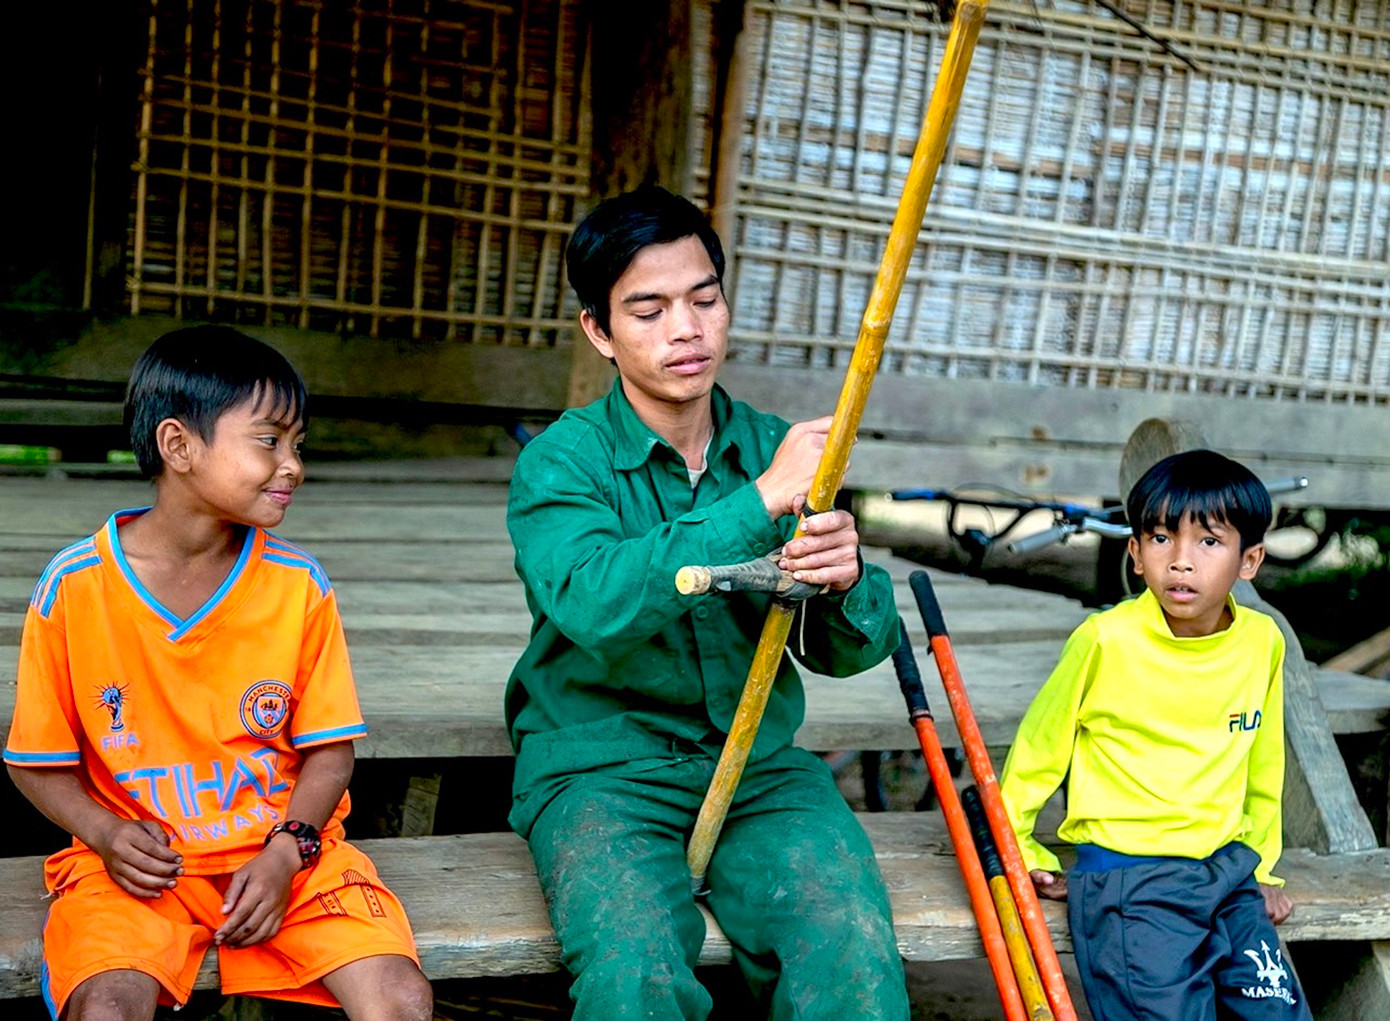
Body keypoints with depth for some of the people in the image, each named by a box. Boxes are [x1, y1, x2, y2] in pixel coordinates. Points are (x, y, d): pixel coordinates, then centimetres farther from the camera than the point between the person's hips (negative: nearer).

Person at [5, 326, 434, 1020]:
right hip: (138, 861, -1)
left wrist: (286, 852, -12)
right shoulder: (75, 588, -6)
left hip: (283, 846, 1)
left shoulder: (299, 586, -2)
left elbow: (329, 750, 3)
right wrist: (105, 833, -14)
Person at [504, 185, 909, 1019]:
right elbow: (592, 606, -25)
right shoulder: (563, 462, -4)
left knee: (854, 950, -25)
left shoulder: (777, 449, 7)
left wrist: (845, 583, -21)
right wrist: (758, 502, -26)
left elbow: (850, 651, 3)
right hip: (600, 767, -3)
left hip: (759, 765, 3)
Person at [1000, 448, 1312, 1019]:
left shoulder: (1262, 642, 1)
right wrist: (1021, 854, 5)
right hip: (1129, 880, -5)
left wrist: (1261, 867, 19)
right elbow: (1037, 750, -1)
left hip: (1231, 872, 5)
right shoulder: (1107, 641, -13)